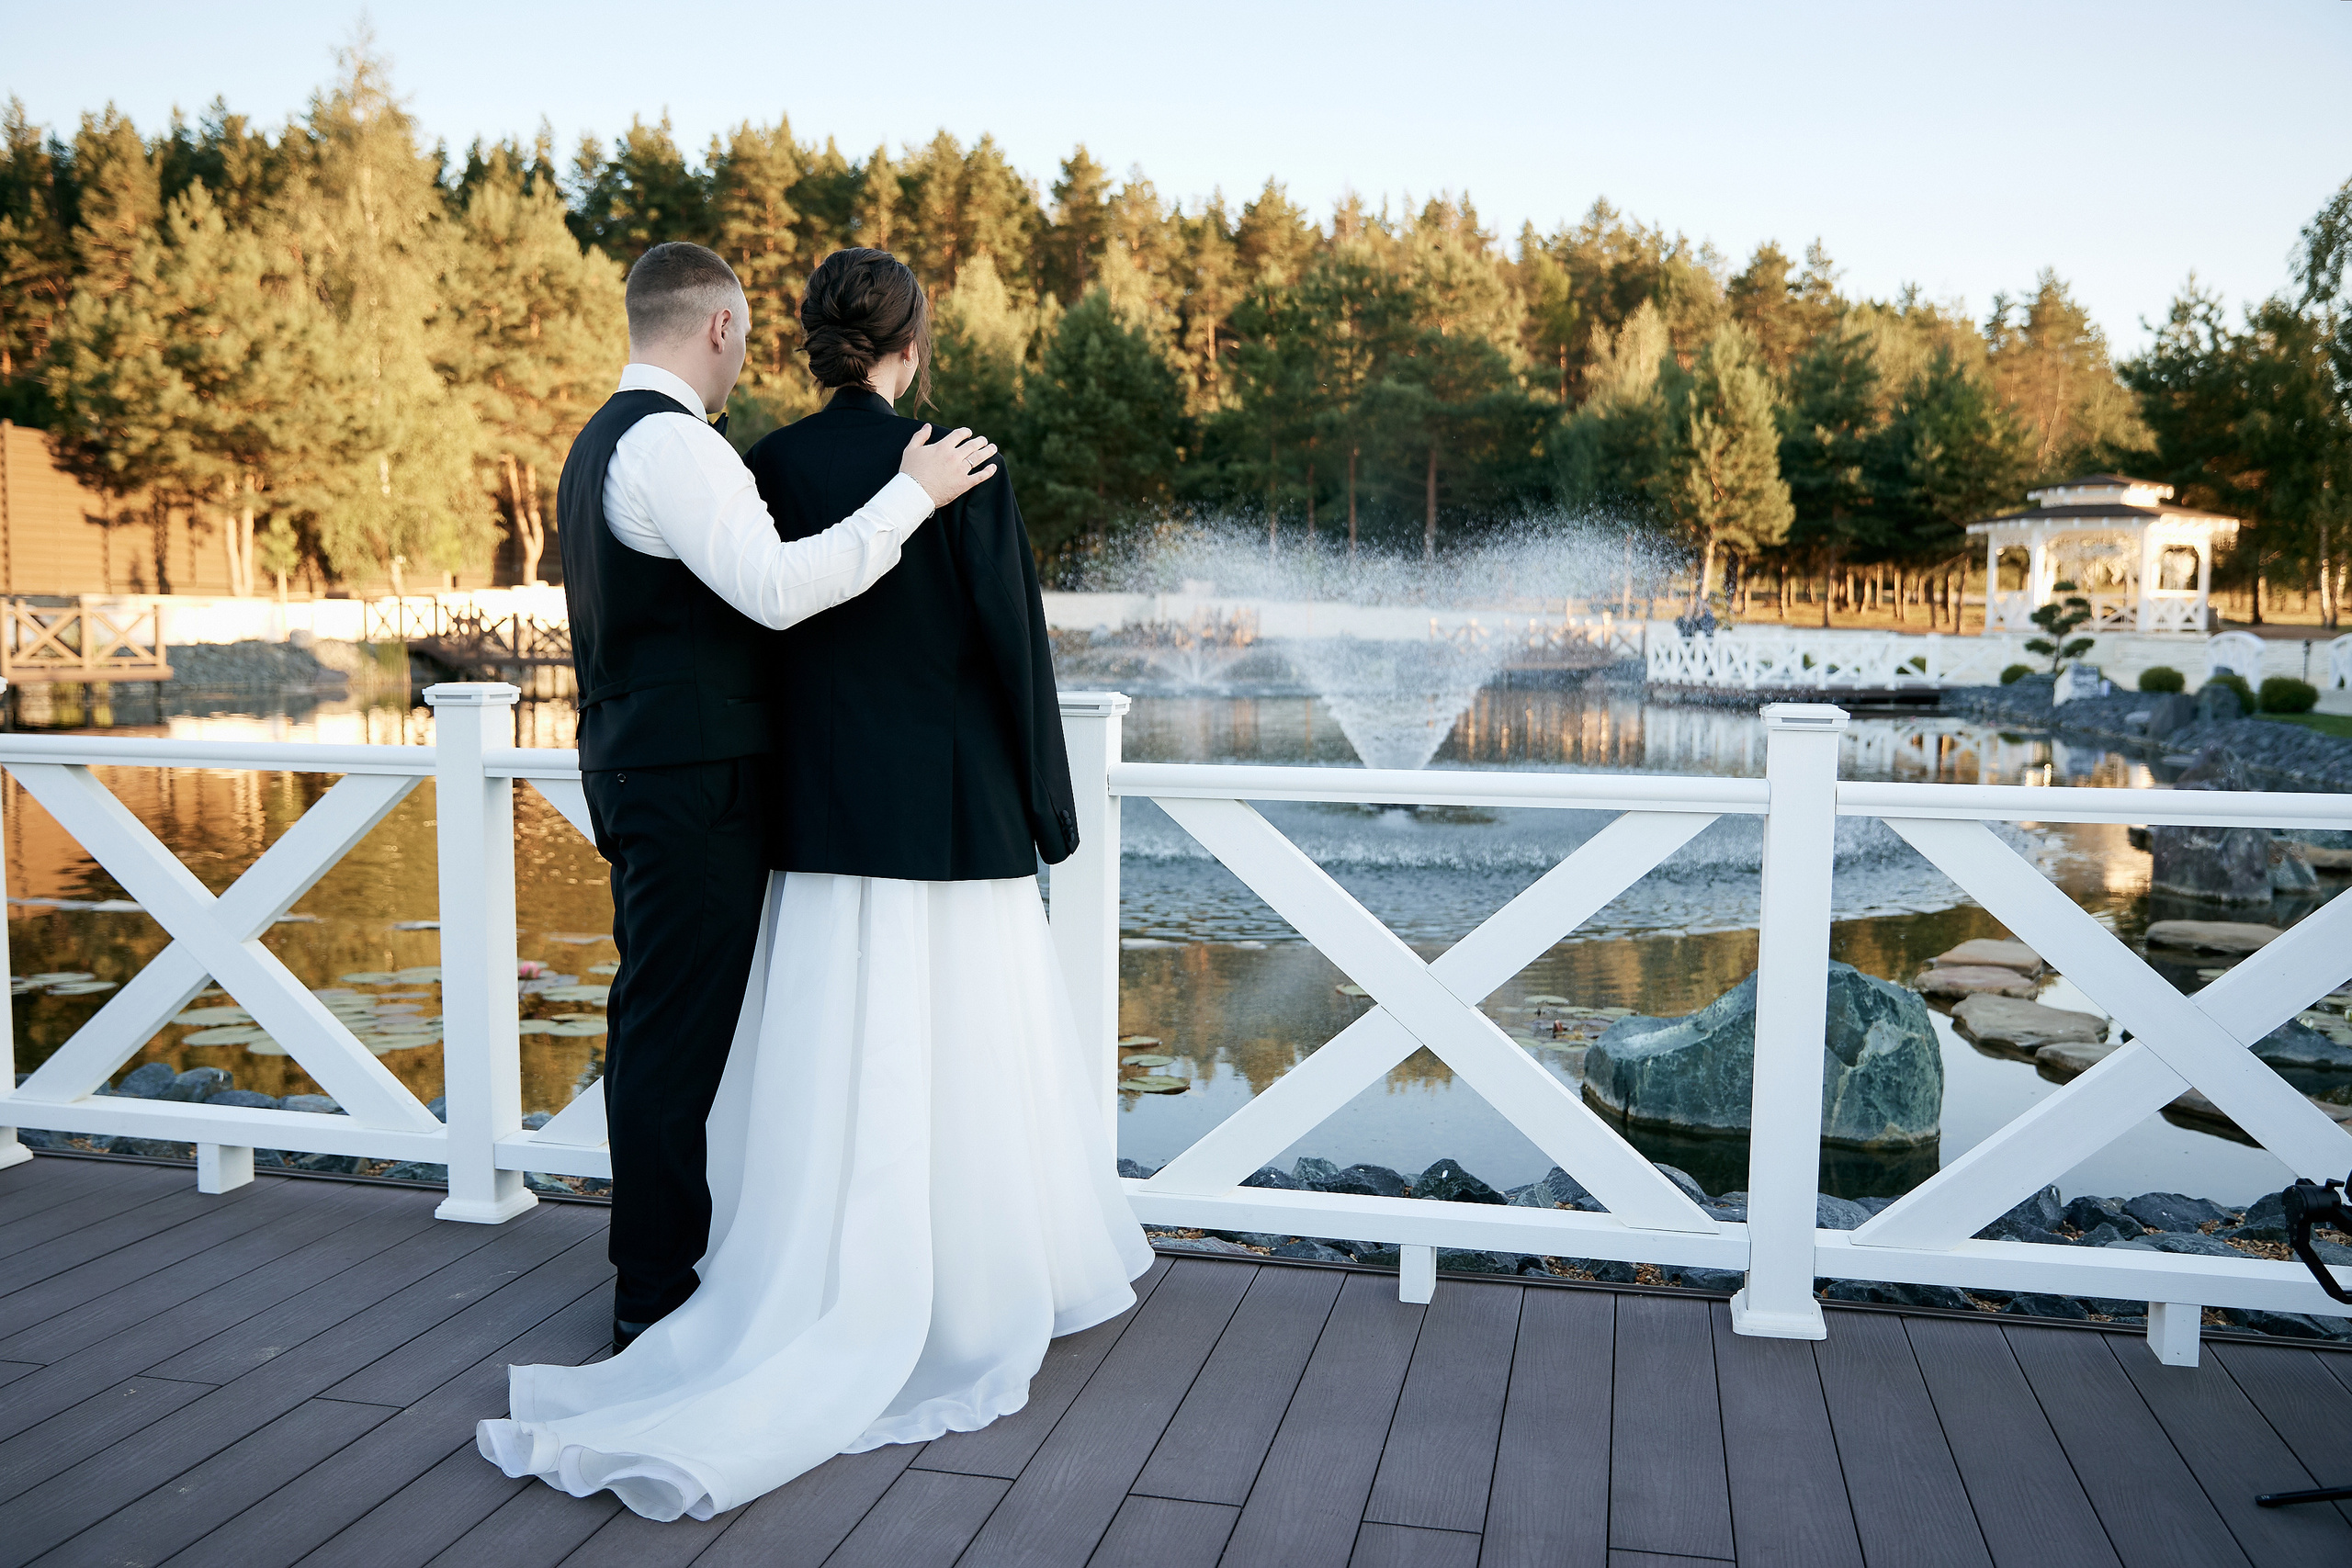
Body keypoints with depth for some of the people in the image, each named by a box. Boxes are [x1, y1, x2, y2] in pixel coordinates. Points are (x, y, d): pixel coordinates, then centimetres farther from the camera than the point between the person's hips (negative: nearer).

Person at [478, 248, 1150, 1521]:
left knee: (838, 1093, 9)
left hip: (819, 818, 4)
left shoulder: (769, 467, 2)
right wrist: (1048, 813, 2)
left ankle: (842, 1331, 15)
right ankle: (979, 1294, 22)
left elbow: (757, 636, 7)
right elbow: (1013, 644, -8)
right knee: (960, 1074, 8)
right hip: (954, 818, -4)